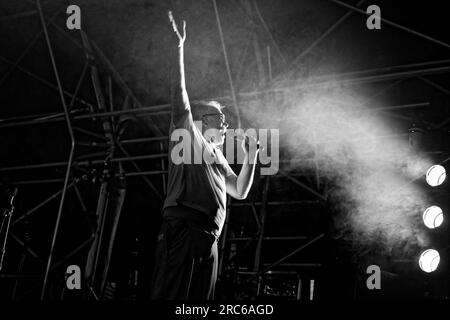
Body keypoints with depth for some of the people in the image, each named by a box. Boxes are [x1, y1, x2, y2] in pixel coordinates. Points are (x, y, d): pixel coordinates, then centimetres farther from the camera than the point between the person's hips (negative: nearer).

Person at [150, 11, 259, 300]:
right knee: (171, 296, -13)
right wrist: (180, 47, -8)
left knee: (200, 300, 5)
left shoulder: (217, 157, 28)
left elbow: (240, 191, 28)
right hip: (183, 231, -8)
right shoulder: (187, 137, 8)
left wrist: (250, 158, 16)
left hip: (208, 241, 8)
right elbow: (180, 95, -4)